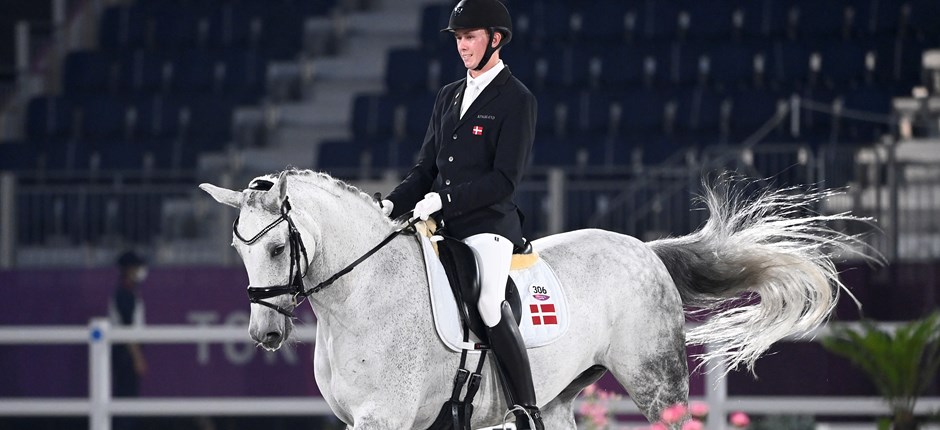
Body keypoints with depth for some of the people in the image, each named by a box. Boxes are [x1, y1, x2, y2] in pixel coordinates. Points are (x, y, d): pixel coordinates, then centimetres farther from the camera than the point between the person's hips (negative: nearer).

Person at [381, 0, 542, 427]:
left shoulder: (516, 100, -4)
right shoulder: (449, 95, 18)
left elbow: (503, 180, -11)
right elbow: (426, 168, 20)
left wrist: (444, 198, -19)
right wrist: (392, 204, 2)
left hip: (488, 223, -8)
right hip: (442, 225, 8)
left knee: (490, 303, -28)